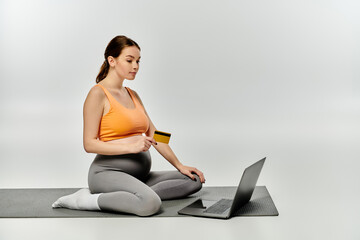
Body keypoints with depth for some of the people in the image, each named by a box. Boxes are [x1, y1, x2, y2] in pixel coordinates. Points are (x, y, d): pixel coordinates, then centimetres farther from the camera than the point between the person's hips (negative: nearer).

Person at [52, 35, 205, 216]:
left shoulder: (132, 95, 15)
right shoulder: (98, 94, -8)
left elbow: (154, 135, 16)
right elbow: (89, 144, -13)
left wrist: (179, 165, 9)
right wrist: (130, 147, -22)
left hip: (139, 174, 8)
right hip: (109, 172, -8)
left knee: (194, 180, -4)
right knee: (151, 204, -35)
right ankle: (87, 200, -14)